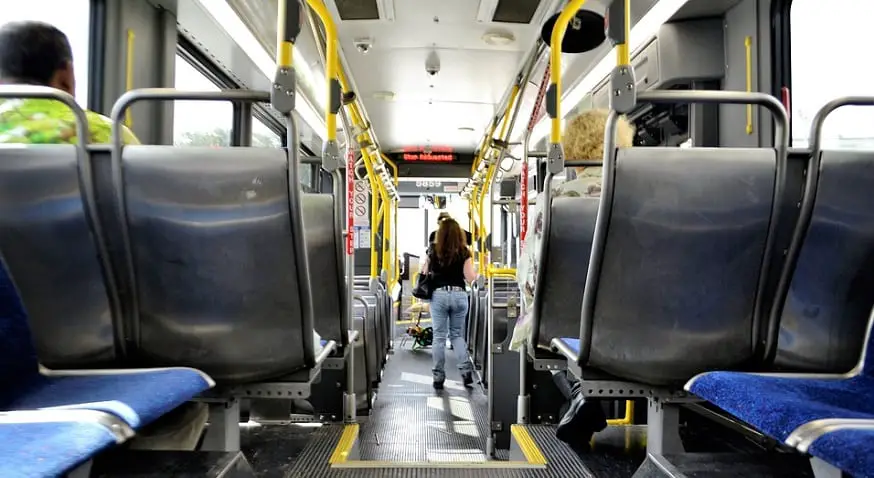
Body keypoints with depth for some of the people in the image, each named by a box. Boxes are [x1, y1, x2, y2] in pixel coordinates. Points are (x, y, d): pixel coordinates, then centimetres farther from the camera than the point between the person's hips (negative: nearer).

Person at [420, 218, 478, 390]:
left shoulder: (434, 252, 0)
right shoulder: (464, 252, -3)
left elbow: (424, 273, 8)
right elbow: (470, 278, -6)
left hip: (439, 295, 0)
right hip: (459, 295, 1)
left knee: (439, 336, 5)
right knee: (457, 334, 16)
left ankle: (438, 376, 9)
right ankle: (466, 369, 4)